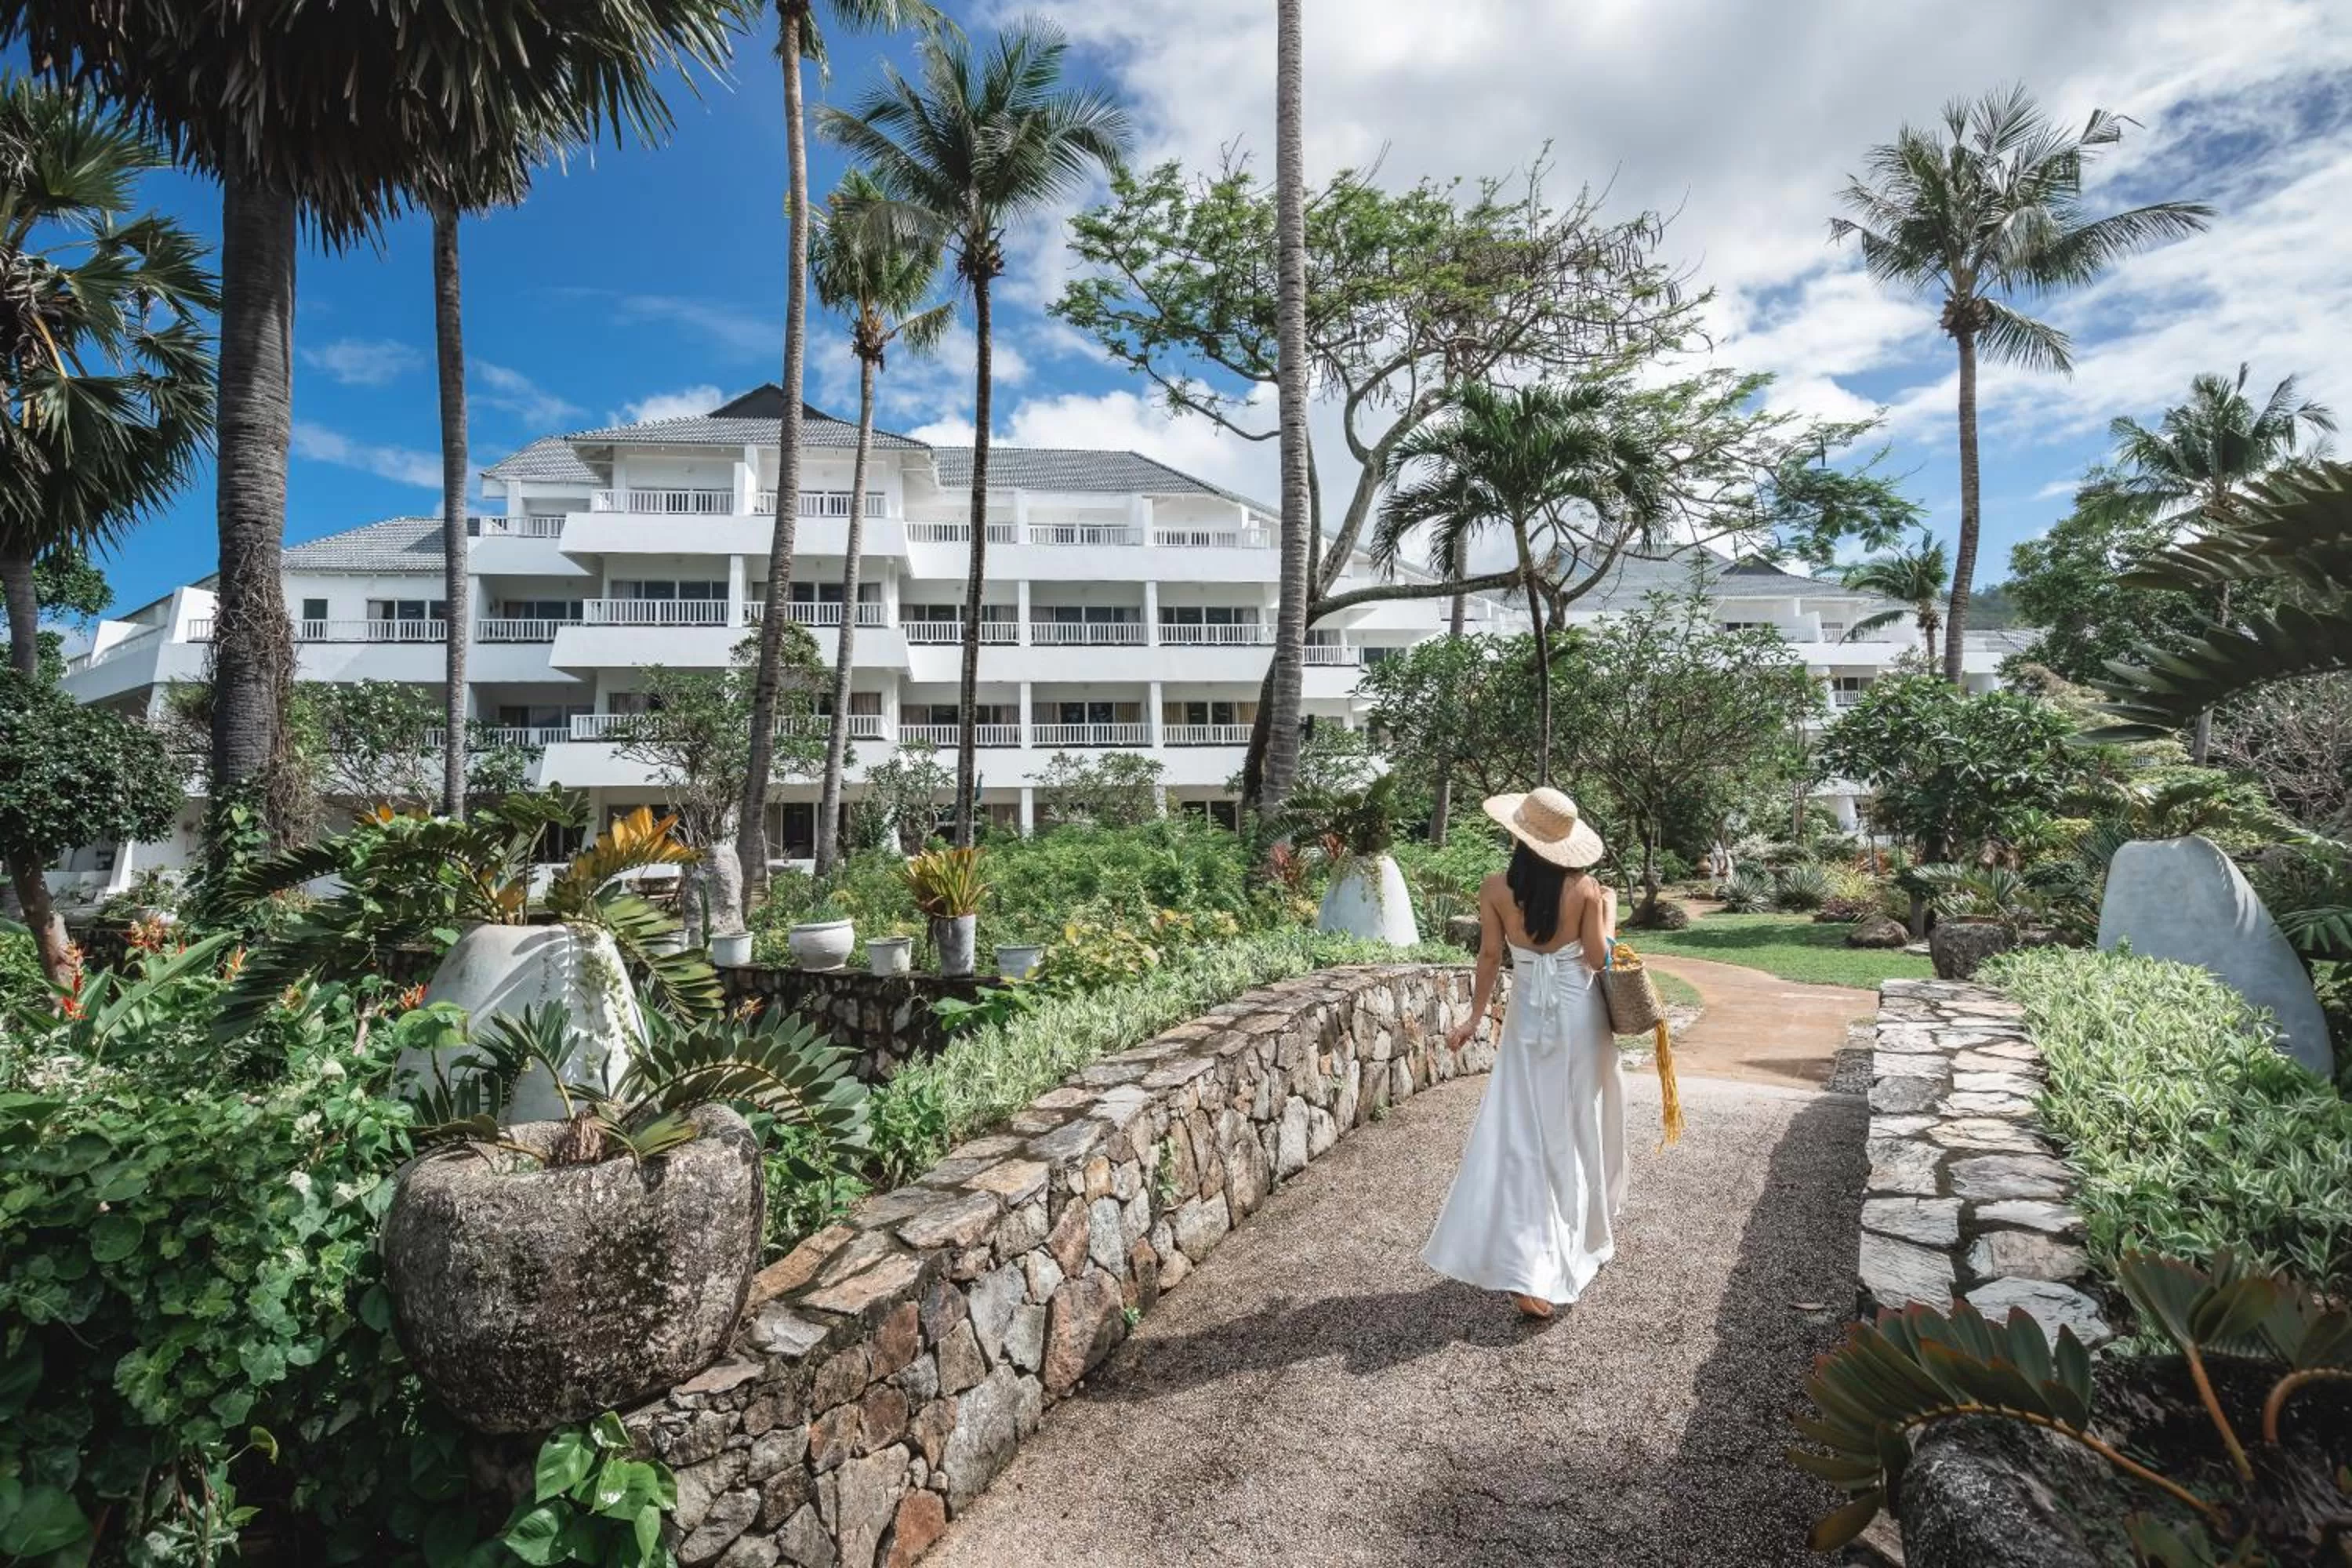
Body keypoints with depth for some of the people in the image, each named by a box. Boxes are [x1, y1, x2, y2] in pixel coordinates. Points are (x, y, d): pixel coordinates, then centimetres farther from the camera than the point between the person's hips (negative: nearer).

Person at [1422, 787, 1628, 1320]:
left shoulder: (1495, 889, -7)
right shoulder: (1585, 888, -8)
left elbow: (1490, 956, -3)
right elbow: (1598, 957, -7)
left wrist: (1476, 1015, 7)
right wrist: (1609, 909, 10)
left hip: (1529, 1020, 0)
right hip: (1581, 1016, 0)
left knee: (1524, 1138, 0)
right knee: (1581, 1129, 17)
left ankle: (1527, 1272, -7)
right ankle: (1586, 1239, 36)